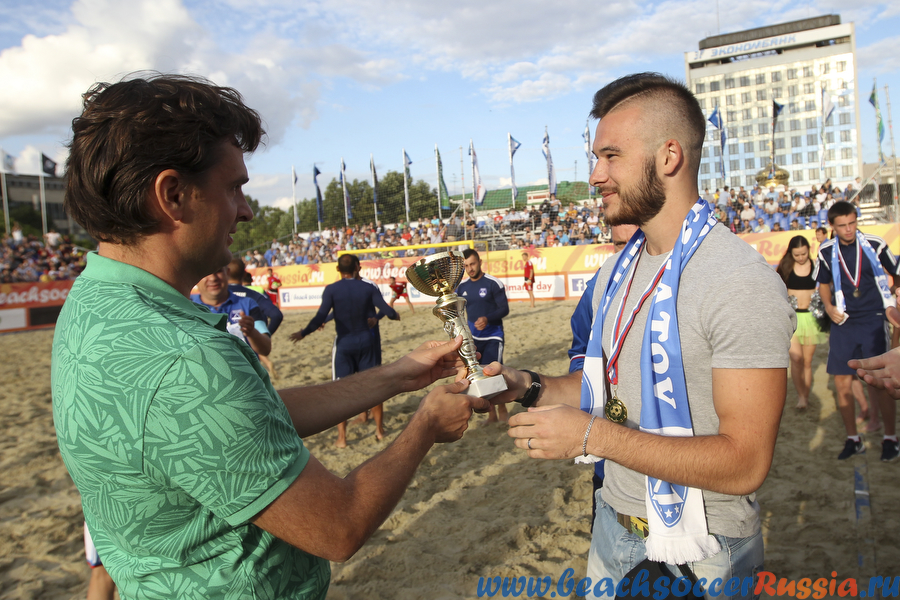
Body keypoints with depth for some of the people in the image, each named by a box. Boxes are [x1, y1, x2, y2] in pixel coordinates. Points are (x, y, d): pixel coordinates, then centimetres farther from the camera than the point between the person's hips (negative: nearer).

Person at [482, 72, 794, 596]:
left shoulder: (742, 283, -23)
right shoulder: (616, 273, 2)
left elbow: (745, 464, -26)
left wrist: (592, 434, -27)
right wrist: (531, 387, -4)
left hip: (701, 551, -7)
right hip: (614, 521, 7)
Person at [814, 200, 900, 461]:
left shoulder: (875, 244, -6)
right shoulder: (827, 251, 1)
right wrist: (829, 307, -2)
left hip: (873, 321, -2)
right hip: (843, 323, 3)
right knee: (841, 384, 3)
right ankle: (853, 439, 18)